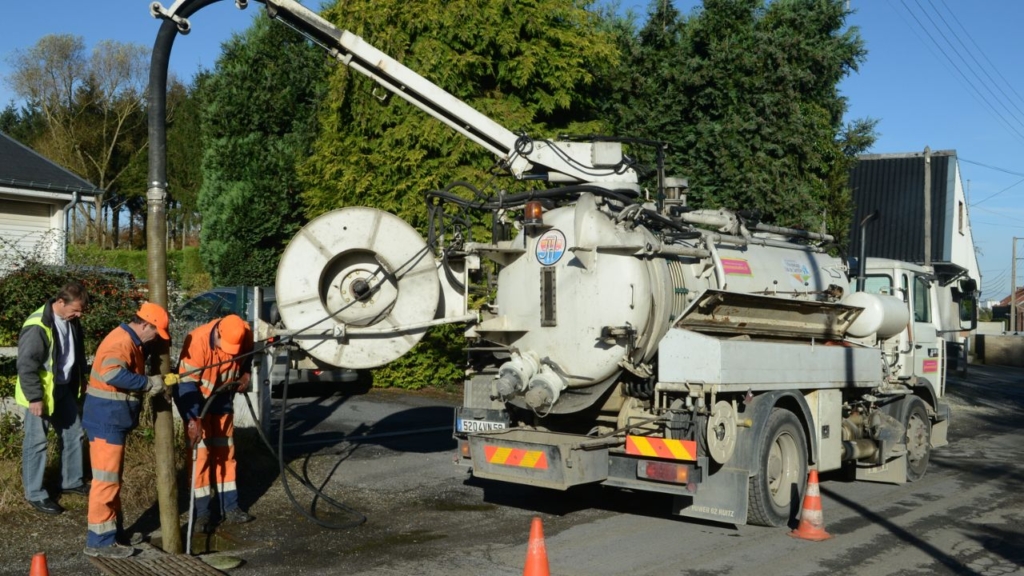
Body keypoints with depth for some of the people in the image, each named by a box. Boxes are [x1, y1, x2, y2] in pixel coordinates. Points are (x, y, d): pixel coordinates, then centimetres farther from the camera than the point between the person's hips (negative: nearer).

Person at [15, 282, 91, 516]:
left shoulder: (71, 321, 0)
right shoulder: (37, 326, -26)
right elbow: (26, 365, -24)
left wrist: (81, 378, 20)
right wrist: (35, 398, -22)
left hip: (65, 389, 8)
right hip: (42, 393, -8)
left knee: (73, 433, 16)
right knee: (37, 442, 2)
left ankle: (71, 482, 31)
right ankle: (35, 494, 13)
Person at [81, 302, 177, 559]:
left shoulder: (131, 341, 12)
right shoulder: (122, 342, -21)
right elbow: (112, 373, -37)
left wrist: (161, 380, 7)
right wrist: (149, 383, -30)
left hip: (114, 418, 11)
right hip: (106, 418, -11)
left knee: (112, 477, 18)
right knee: (106, 479, -5)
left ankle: (113, 531, 29)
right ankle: (99, 540, 2)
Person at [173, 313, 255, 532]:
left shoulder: (245, 334, -20)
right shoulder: (197, 341, -34)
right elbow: (186, 384, -34)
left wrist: (246, 374, -9)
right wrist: (193, 420, -40)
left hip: (222, 398, 5)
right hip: (196, 399, -5)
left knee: (225, 452, 9)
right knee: (201, 453, -7)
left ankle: (230, 506, 16)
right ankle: (202, 511, 1)